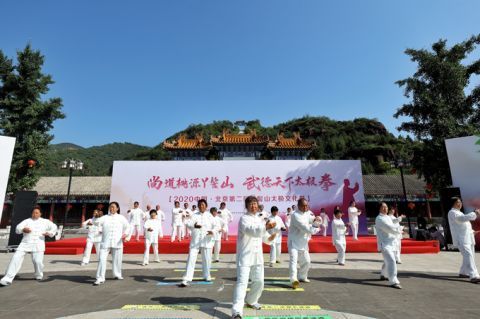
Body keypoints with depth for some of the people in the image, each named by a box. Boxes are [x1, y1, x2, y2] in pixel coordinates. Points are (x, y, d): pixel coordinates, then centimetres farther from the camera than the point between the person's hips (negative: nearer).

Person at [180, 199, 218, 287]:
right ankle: (186, 279, 2)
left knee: (207, 260, 11)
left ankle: (207, 276, 32)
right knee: (191, 259, -4)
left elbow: (216, 226, -2)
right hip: (195, 241, 0)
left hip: (206, 242, 0)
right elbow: (188, 223, -13)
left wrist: (212, 231, -24)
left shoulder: (209, 216, 2)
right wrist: (194, 225, -35)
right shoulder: (194, 215, 2)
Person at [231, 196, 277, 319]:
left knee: (259, 281, 16)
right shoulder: (244, 218, -12)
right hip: (245, 256, -7)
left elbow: (263, 236, 17)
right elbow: (251, 231, -32)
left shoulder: (260, 219, 11)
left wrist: (270, 238, -6)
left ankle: (251, 301, 39)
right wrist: (265, 227, -47)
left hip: (257, 255, 7)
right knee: (242, 282, -13)